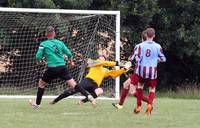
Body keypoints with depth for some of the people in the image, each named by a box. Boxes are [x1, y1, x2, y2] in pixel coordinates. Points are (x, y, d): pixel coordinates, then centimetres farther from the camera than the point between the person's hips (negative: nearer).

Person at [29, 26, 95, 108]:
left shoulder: (43, 44, 2)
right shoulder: (60, 43, 11)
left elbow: (38, 56, -5)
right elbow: (69, 54, 12)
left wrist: (38, 61, 19)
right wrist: (70, 61, 32)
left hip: (52, 68, -3)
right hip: (63, 67, 3)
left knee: (41, 83, 17)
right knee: (72, 83, -3)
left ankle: (37, 104, 22)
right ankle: (88, 96, -19)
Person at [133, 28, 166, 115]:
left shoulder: (141, 45, -6)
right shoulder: (157, 46, -4)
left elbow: (137, 58, -11)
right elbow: (163, 59, 3)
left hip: (142, 69, 1)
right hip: (153, 70, 0)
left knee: (140, 85, 23)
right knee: (152, 89, 9)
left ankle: (139, 106, 20)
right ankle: (149, 104, -18)